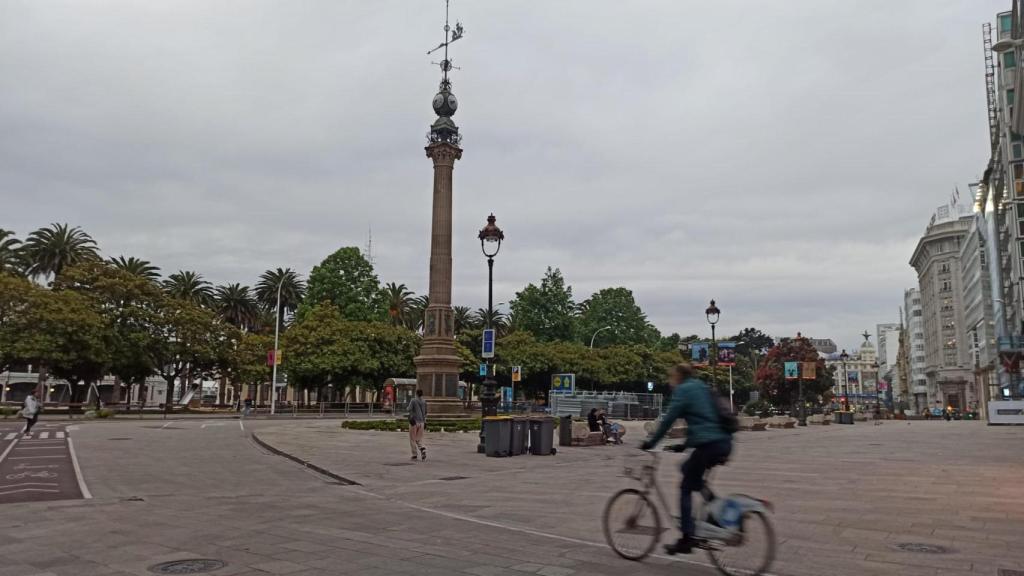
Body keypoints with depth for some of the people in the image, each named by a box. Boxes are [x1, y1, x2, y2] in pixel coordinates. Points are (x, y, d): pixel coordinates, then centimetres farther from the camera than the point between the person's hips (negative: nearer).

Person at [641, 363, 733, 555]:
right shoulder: (702, 388, 23)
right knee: (688, 469, 27)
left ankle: (688, 538, -1)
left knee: (686, 488, 2)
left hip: (708, 444, -9)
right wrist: (683, 445, 31)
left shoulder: (683, 390, -2)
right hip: (724, 444, 9)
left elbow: (668, 420, -7)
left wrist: (651, 442, 2)